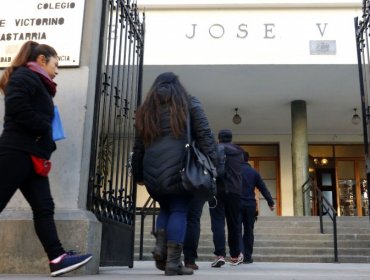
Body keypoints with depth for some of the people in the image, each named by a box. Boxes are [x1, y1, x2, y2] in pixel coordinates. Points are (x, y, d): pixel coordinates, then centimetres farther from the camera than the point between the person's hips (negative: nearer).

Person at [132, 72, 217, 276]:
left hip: (152, 170, 4)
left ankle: (160, 247, 2)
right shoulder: (189, 103, 12)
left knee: (165, 208, 21)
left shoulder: (146, 109, 20)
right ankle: (173, 261, -6)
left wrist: (138, 174, 23)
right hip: (179, 167, -3)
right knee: (179, 211, 1)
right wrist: (211, 162, -3)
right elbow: (204, 134, 1)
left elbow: (138, 146, 18)